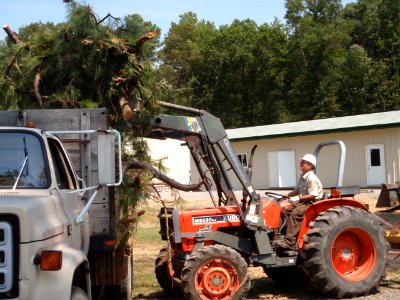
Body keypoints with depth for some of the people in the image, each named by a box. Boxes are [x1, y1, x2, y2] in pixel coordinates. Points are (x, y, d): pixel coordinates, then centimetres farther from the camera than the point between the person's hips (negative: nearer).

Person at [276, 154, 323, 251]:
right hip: (302, 202, 10)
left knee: (295, 213, -29)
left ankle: (289, 242, -33)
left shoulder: (312, 178, -15)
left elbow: (313, 195, -23)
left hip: (312, 203, -10)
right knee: (286, 211, -3)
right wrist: (287, 195, 9)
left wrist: (299, 198, -24)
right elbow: (297, 191, 23)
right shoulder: (303, 177, 16)